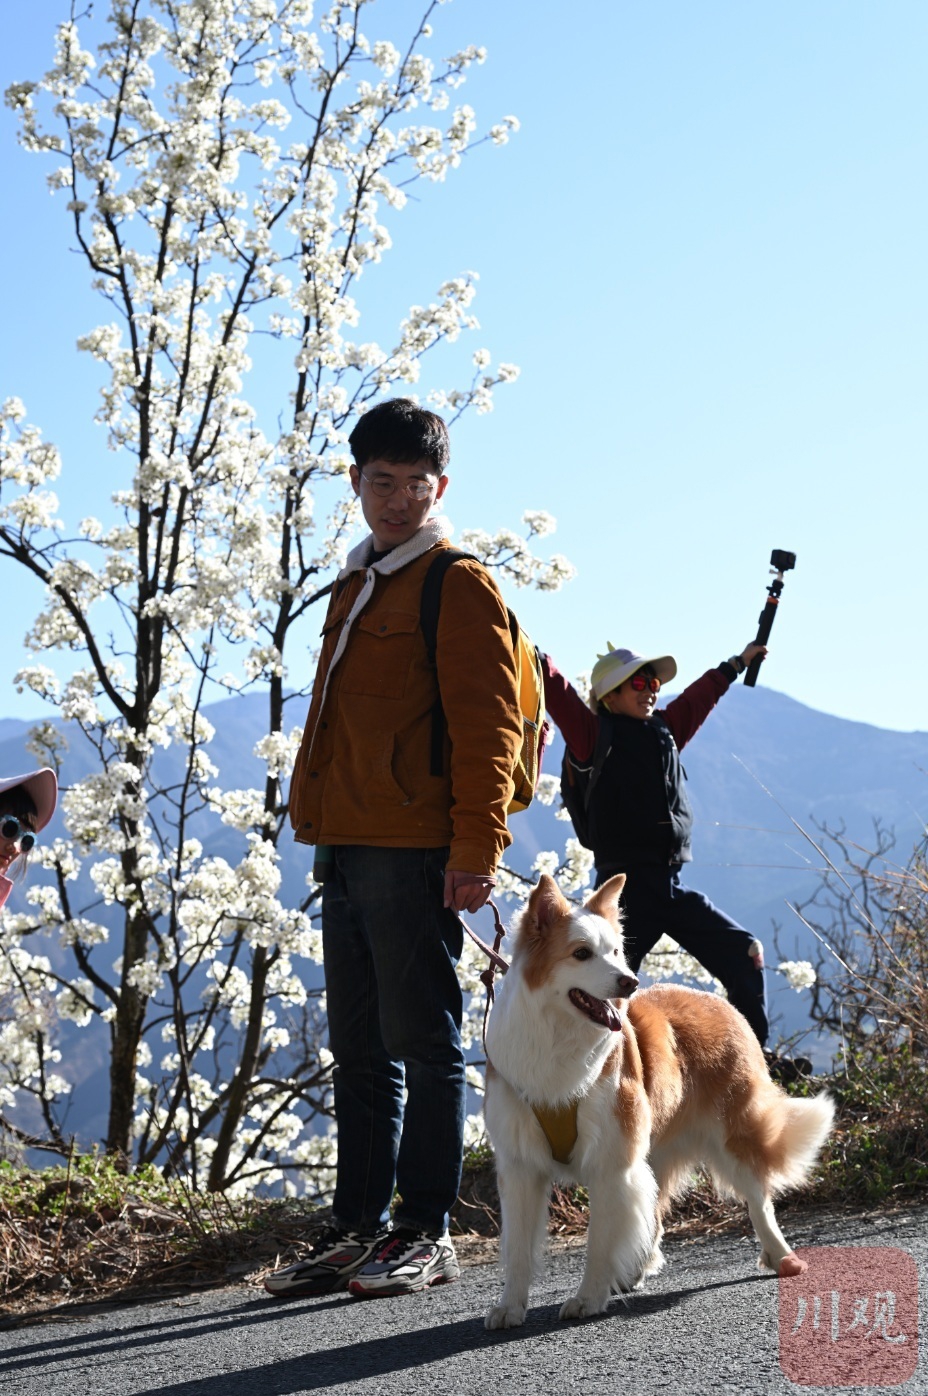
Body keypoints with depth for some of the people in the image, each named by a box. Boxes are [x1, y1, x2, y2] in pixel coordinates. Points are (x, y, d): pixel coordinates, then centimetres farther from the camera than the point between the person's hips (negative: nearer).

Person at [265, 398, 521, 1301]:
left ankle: (424, 1232, 4)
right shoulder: (355, 589, 22)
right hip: (346, 851, 9)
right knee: (359, 1052, 11)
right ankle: (356, 1228, 17)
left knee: (422, 1045, -3)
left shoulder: (457, 585, -4)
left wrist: (476, 846, -18)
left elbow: (486, 724, -11)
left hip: (414, 853, -9)